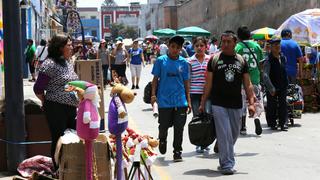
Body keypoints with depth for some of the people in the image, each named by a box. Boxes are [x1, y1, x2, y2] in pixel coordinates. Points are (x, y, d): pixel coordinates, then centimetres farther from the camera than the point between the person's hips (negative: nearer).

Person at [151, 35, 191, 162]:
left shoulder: (184, 63, 4)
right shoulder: (161, 60, -1)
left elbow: (186, 82, 9)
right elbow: (155, 78, 4)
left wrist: (188, 101, 8)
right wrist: (153, 94, -6)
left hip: (180, 101, 1)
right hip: (164, 100, -1)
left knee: (179, 128, 4)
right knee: (163, 126, 7)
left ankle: (177, 152, 15)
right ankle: (162, 140, 39)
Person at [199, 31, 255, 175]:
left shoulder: (241, 61, 8)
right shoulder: (214, 59, 2)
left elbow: (247, 84, 9)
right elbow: (208, 83, 4)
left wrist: (251, 102, -1)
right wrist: (202, 103, 1)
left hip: (236, 105, 3)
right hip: (218, 104, -3)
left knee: (234, 134, 12)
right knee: (224, 135, -9)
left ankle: (225, 161, 30)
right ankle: (227, 165, -5)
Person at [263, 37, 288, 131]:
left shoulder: (283, 58, 7)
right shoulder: (269, 60, -12)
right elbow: (265, 75, -17)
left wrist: (286, 84, 16)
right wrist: (271, 88, -20)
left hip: (282, 87, 5)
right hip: (272, 88, -5)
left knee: (283, 105, 0)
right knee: (272, 106, 2)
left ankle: (282, 124, 6)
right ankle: (272, 124, 14)